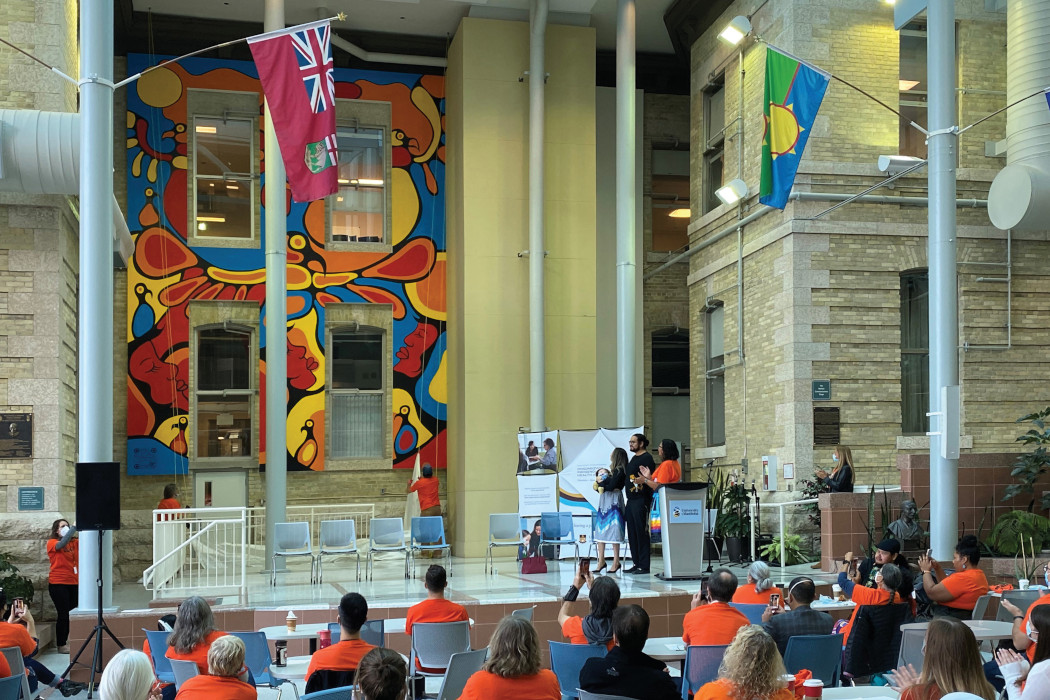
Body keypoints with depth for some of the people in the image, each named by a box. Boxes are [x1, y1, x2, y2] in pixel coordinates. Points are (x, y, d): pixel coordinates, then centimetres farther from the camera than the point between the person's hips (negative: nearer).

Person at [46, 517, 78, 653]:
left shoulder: (74, 542, 11)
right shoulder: (52, 543, -2)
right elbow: (62, 544, -23)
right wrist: (74, 527, -28)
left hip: (73, 583, 5)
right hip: (58, 583, -5)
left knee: (71, 615, 4)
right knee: (63, 615, -4)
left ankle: (65, 643, 13)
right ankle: (61, 646, 5)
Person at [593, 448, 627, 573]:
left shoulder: (620, 470, -9)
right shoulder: (613, 470, 16)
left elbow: (611, 486, -17)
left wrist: (600, 482, -1)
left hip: (613, 502, -9)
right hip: (604, 502, 9)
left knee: (613, 531, -6)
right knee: (600, 530, 6)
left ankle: (616, 562, -1)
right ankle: (601, 561, 9)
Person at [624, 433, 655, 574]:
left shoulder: (647, 458, -8)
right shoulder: (633, 458, 20)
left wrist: (642, 481, -32)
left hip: (641, 500, -10)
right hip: (631, 500, 10)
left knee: (641, 533, -6)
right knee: (632, 533, 10)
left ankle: (644, 566, -3)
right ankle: (637, 563, 16)